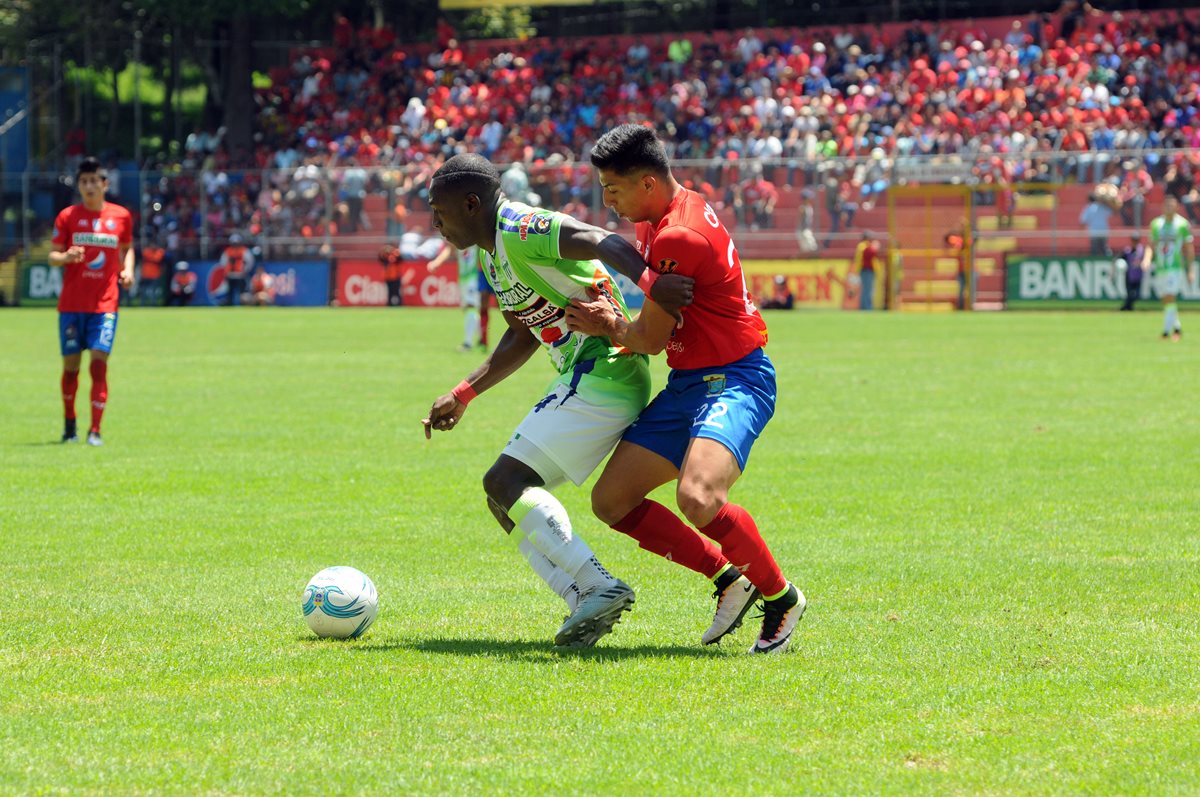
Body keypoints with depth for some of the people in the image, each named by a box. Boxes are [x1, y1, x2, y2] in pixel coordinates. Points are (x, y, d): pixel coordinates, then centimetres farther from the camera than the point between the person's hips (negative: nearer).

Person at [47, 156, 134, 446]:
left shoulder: (121, 216, 5)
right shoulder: (68, 216, 2)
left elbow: (127, 248, 21)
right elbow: (52, 256, 3)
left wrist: (128, 269, 1)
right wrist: (65, 257, -20)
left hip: (105, 305, 0)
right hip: (71, 303, 0)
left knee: (99, 362, -12)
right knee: (70, 364, 6)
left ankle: (95, 430, -12)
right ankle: (69, 424, 25)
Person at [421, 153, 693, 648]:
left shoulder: (519, 231, -14)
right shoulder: (491, 254, 19)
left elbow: (601, 242, -31)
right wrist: (462, 395, 29)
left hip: (600, 377, -11)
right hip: (588, 380, 11)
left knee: (505, 482, -16)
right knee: (506, 497, 8)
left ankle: (598, 588, -20)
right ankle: (589, 604, -3)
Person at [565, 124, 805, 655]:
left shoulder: (679, 237, -21)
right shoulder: (663, 219, 11)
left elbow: (651, 339, -13)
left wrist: (608, 328, 7)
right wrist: (615, 323, 8)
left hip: (733, 381, -11)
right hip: (688, 384, 11)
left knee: (698, 498, -33)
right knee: (611, 501, 5)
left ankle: (781, 596, -9)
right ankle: (727, 577, 14)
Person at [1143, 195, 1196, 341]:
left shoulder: (1182, 224, -1)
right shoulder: (1155, 224, 9)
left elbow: (1189, 248, 3)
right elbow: (1152, 246, 15)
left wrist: (1191, 269, 1)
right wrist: (1147, 258, -5)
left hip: (1175, 268, -4)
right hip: (1159, 268, 4)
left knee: (1170, 299, -14)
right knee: (1166, 301, 9)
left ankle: (1166, 331, -14)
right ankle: (1177, 328, 25)